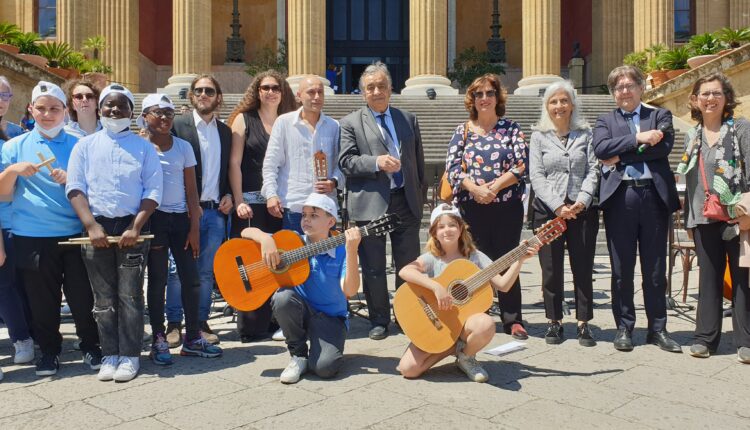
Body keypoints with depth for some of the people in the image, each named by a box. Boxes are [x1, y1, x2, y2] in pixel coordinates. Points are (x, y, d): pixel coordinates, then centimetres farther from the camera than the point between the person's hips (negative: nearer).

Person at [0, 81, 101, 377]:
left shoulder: (77, 146, 6)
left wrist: (69, 180, -13)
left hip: (74, 233, 0)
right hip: (32, 237, 1)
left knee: (82, 296, 4)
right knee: (42, 299, 9)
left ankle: (90, 346, 21)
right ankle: (49, 350, 25)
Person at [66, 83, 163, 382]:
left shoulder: (144, 147, 7)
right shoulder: (85, 146, 10)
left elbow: (153, 191, 1)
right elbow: (75, 187, 3)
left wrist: (136, 227, -11)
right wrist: (91, 225, -10)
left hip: (132, 227, -1)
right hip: (97, 227, 2)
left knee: (130, 295, -1)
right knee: (103, 298, 5)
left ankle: (129, 356, 8)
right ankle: (110, 355, 14)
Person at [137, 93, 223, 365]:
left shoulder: (183, 147, 7)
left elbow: (192, 191, 6)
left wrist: (194, 227, 1)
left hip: (180, 218, 3)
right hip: (153, 218, -3)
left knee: (191, 279, 3)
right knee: (157, 279, 3)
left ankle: (192, 338, 14)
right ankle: (158, 341, 12)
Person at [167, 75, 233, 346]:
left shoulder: (225, 131, 14)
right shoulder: (178, 125, -2)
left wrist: (228, 195, 4)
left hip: (215, 211, 4)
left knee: (207, 272, 9)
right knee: (178, 271, 2)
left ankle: (201, 322, 19)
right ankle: (174, 324, 13)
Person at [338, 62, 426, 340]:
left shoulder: (408, 119, 15)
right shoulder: (351, 123, 4)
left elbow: (419, 161, 16)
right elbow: (345, 161, -6)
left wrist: (421, 196, 11)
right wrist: (376, 162, -21)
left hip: (406, 202, 3)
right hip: (370, 204, -3)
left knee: (410, 264, 8)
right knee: (373, 267, 5)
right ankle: (379, 320, 19)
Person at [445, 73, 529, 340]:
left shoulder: (511, 128, 6)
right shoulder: (463, 131, 8)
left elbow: (521, 165, -4)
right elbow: (452, 167, -1)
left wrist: (494, 187, -15)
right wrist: (475, 189, -16)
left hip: (507, 206, 0)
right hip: (472, 207, 1)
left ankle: (512, 320, 11)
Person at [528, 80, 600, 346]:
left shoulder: (585, 134, 10)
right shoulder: (539, 136, 7)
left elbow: (593, 170, 3)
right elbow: (536, 176, -1)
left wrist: (582, 201, -12)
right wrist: (558, 206, -11)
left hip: (582, 209, 1)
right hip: (548, 209, 0)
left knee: (583, 267, 2)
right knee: (551, 268, 3)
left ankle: (584, 323, 12)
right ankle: (554, 322, 14)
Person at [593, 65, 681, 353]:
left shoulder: (660, 116, 13)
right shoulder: (605, 121, 13)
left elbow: (665, 146, -7)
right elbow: (600, 149, -7)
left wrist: (620, 155, -9)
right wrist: (638, 138, -13)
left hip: (654, 195, 0)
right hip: (620, 197, 0)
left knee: (655, 268, 6)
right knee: (622, 269, 5)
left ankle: (658, 328, 18)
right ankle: (624, 327, 16)